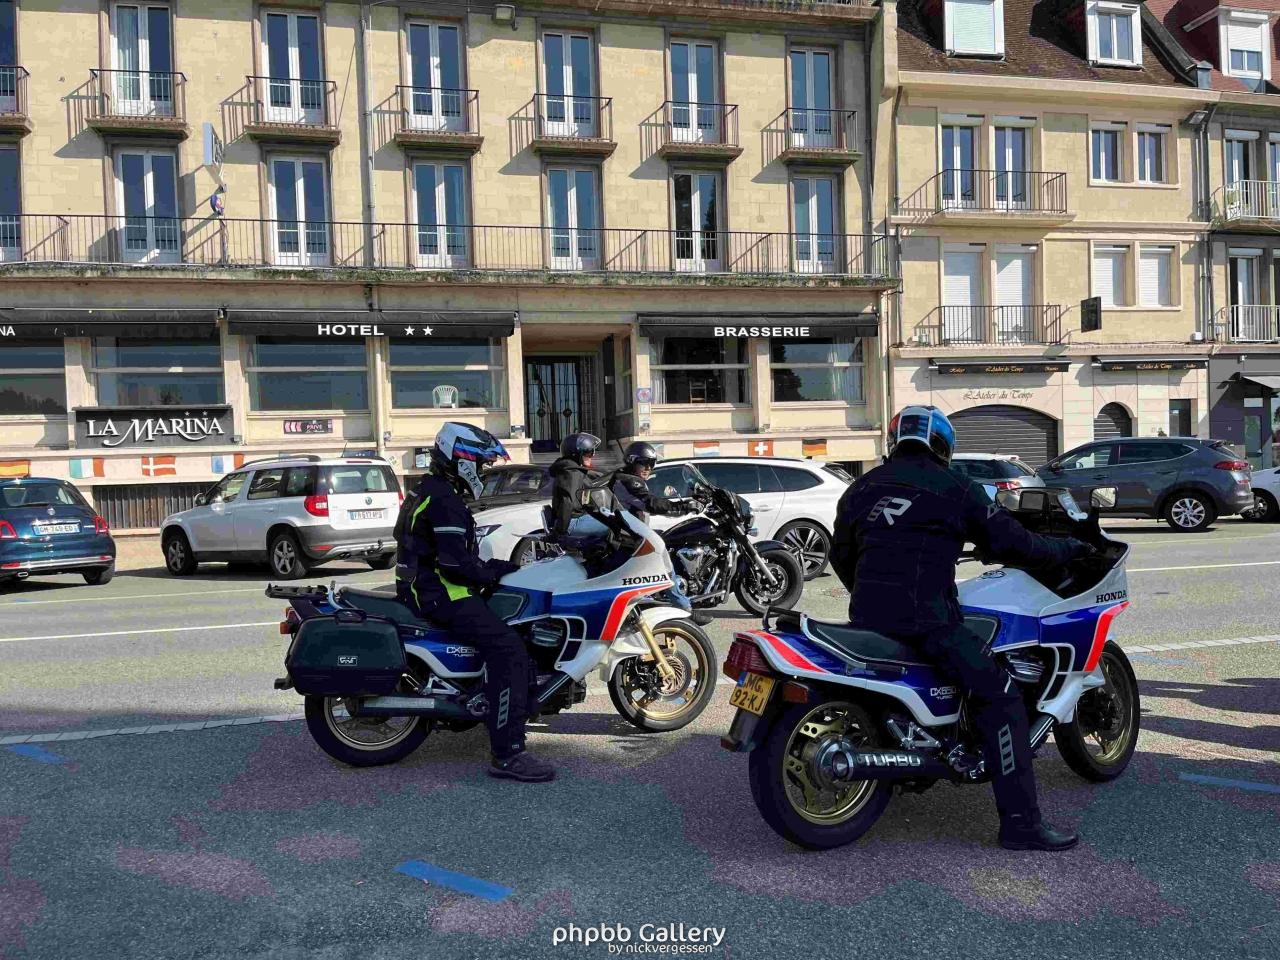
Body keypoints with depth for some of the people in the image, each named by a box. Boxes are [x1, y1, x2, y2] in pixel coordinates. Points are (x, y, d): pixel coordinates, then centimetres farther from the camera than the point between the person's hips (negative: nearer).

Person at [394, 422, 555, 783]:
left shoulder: (429, 490, 19)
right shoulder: (445, 500, -16)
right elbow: (456, 562, -24)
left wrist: (498, 567, 15)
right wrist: (497, 572, -10)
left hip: (425, 588, 11)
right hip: (441, 595, -11)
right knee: (507, 648, -23)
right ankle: (507, 753, -27)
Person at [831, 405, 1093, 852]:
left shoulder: (860, 489, 17)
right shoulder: (953, 488, 2)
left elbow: (840, 557, 25)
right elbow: (1010, 542, 4)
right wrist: (1068, 547, 21)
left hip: (867, 615, 7)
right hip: (927, 618, -6)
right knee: (999, 698, -2)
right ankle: (1020, 821, -7)